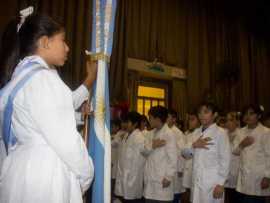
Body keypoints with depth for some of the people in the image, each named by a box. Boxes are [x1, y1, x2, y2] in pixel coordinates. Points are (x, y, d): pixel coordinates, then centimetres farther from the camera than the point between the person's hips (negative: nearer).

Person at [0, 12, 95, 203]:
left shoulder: (22, 76, 14)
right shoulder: (43, 78, -18)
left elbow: (64, 106, 25)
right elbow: (65, 139, -22)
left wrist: (91, 78, 28)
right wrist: (86, 175, -6)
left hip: (25, 172, 10)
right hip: (45, 175, -10)